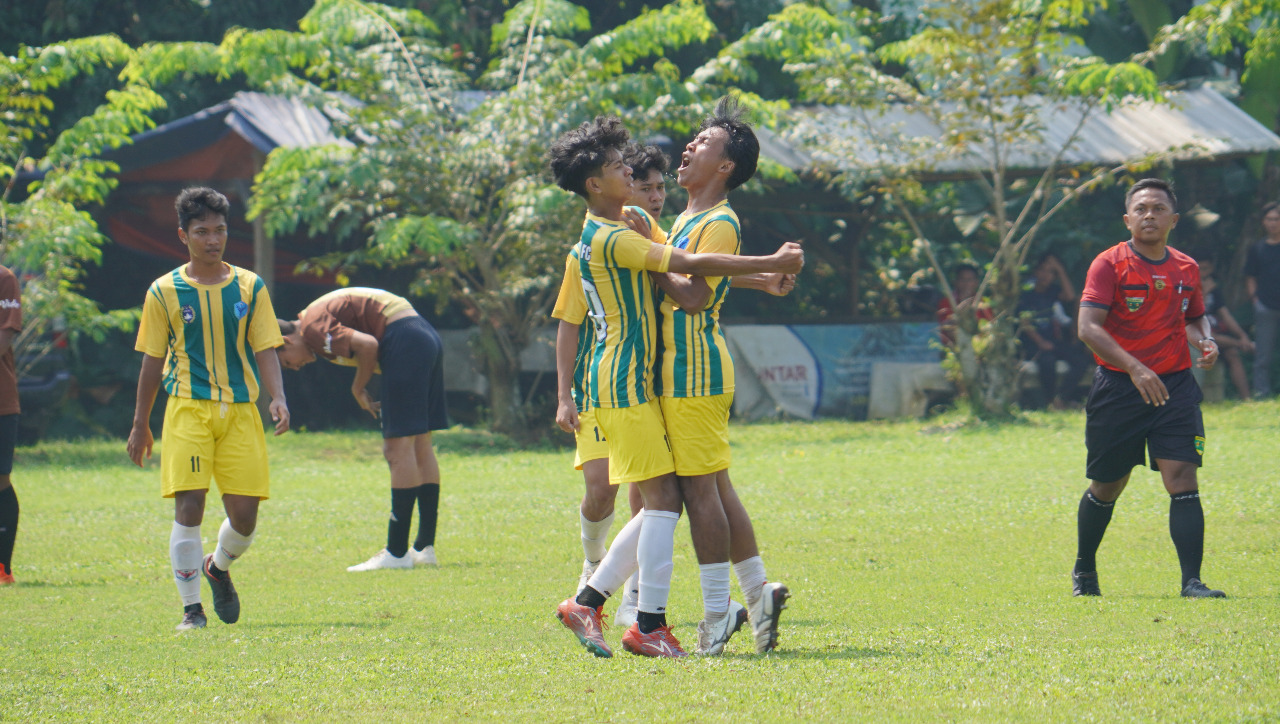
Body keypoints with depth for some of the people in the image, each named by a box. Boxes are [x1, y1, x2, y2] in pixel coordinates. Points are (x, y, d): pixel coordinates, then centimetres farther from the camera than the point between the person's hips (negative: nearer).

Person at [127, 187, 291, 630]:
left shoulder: (249, 288, 7)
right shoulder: (165, 292, 4)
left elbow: (265, 350, 4)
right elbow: (152, 359, 9)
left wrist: (278, 397, -13)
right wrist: (140, 423, 9)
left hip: (240, 410, 2)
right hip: (188, 409, -2)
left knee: (244, 516, 0)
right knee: (189, 506, -13)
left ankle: (219, 566, 33)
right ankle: (191, 607, -4)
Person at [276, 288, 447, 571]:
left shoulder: (312, 327, -10)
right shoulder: (317, 318, 21)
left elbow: (367, 345, -20)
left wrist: (358, 388, -5)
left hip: (405, 342, -10)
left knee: (398, 449, -9)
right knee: (420, 446, 11)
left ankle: (397, 553, -10)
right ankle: (425, 548, 13)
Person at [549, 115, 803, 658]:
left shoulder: (635, 221, 15)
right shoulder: (607, 238, -17)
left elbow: (682, 275, 20)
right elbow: (689, 266, -23)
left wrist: (761, 278, 8)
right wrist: (771, 263, -20)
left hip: (636, 383, 10)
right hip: (621, 384, -10)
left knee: (663, 504, 9)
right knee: (663, 499, -11)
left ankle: (588, 602, 14)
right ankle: (650, 626, -8)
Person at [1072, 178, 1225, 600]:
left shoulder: (1186, 268, 8)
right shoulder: (1109, 264, -7)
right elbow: (1088, 327, -17)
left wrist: (1204, 341, 1)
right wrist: (1134, 368, -29)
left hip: (1175, 385, 3)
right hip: (1118, 387, -3)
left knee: (1182, 479, -13)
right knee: (1106, 487, 9)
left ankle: (1191, 581, -15)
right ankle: (1084, 572, 32)